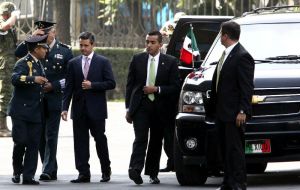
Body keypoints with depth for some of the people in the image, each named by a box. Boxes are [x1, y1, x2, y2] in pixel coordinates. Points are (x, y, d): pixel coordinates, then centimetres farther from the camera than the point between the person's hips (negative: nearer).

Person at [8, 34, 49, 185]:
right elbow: (15, 79, -27)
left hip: (35, 113, 7)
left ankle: (28, 176, 2)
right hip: (21, 110, -7)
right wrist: (33, 79, -34)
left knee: (33, 144, 1)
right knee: (21, 142, -9)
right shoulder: (23, 63, -8)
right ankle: (17, 172, 12)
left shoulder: (39, 64, 19)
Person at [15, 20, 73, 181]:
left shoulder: (64, 51, 1)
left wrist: (54, 86, -11)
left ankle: (48, 170, -10)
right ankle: (52, 171, 15)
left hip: (54, 99, -4)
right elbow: (18, 53, -6)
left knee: (51, 136, -9)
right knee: (41, 137, 7)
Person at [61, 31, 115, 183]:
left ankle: (106, 170, 17)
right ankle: (83, 173, 3)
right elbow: (68, 87, 6)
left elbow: (111, 83, -3)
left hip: (96, 108, -3)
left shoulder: (103, 62, 2)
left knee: (100, 140, 2)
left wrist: (92, 85, -13)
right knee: (80, 142, 1)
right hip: (79, 108, 3)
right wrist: (65, 107, -2)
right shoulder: (73, 63, 9)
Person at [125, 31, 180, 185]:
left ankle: (153, 173, 17)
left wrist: (157, 89, -12)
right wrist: (128, 108, 4)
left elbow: (175, 87, 1)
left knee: (156, 141, 7)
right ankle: (135, 169, -27)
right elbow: (130, 85, 8)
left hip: (160, 108, 1)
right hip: (140, 106, -1)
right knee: (140, 139, -15)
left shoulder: (170, 62, 2)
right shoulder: (137, 60, 5)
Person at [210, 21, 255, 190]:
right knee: (226, 149, 11)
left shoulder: (242, 57, -14)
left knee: (235, 149, -8)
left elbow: (247, 87, -17)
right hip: (222, 112, 10)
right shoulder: (226, 55, 15)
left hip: (234, 113, -10)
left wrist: (242, 111, -21)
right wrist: (215, 105, 15)